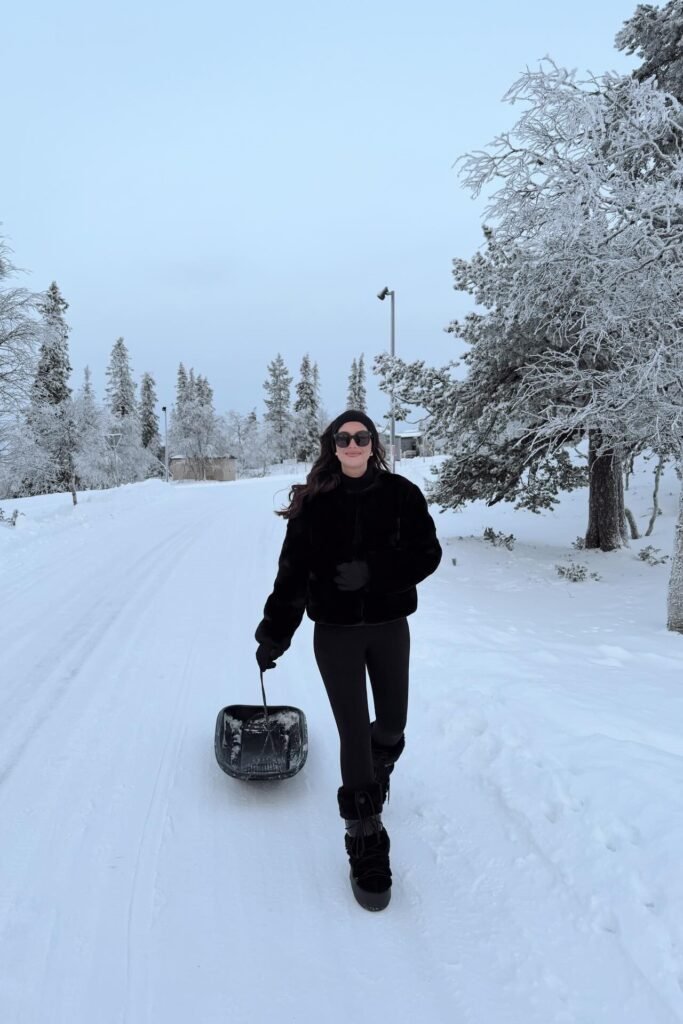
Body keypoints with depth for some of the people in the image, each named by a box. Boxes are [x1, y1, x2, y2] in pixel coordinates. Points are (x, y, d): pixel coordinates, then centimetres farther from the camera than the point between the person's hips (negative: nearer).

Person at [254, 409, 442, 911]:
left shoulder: (400, 493, -5)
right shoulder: (315, 502, -5)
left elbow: (427, 553, -8)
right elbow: (293, 570, -3)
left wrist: (373, 572, -21)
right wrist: (274, 633, -3)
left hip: (389, 625, 2)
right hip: (335, 631, -1)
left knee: (393, 724, 15)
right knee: (354, 733, -2)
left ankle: (377, 775, 50)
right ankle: (366, 842, 12)